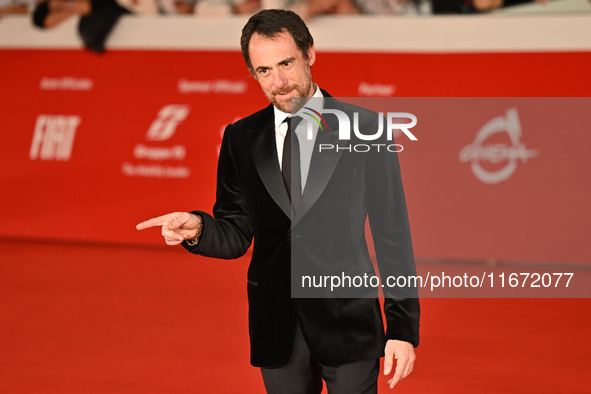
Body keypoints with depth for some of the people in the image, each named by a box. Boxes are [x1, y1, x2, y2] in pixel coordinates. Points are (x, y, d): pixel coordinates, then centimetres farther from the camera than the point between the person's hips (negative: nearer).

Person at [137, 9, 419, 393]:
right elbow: (236, 236, 7)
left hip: (349, 319, -3)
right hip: (276, 329, 3)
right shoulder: (241, 139, 5)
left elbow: (393, 236, -2)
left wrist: (403, 328, -4)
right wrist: (197, 228, -16)